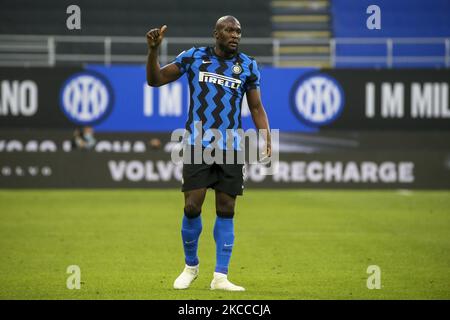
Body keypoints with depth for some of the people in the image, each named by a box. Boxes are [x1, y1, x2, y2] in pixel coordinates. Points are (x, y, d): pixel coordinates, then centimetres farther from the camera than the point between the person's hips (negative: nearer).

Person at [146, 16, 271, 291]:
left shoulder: (248, 66, 6)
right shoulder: (193, 57, 2)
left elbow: (256, 107, 11)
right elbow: (155, 80, 7)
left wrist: (267, 140, -2)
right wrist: (153, 50, -9)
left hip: (231, 149, 1)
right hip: (197, 145, -1)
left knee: (226, 211, 1)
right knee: (192, 207, -6)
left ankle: (220, 277, 7)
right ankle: (191, 266, 16)